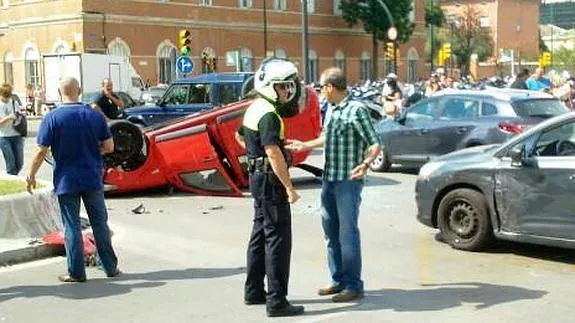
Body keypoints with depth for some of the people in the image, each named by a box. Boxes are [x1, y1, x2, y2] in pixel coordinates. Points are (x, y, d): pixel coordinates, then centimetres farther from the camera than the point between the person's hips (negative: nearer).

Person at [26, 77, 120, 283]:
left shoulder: (52, 118, -10)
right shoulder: (95, 116, -3)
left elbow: (41, 151, -10)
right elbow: (109, 147, 0)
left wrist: (31, 175, 3)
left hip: (66, 181, -2)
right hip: (93, 180, 2)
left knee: (72, 227, 6)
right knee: (100, 224, 12)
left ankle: (76, 273, 10)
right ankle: (111, 268, 18)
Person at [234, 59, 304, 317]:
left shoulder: (255, 108, 12)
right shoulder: (269, 114, -19)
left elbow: (239, 136, 28)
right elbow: (273, 153, -28)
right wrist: (289, 187, -27)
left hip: (258, 177, 10)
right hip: (270, 180, -10)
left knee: (260, 235, 18)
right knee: (278, 240, -6)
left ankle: (254, 291, 28)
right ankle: (276, 301, -3)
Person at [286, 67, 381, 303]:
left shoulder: (356, 110, -13)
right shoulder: (331, 110, 12)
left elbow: (375, 144, -17)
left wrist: (365, 164, -33)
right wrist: (305, 145, 32)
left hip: (348, 182, -8)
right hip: (329, 179, 8)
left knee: (348, 233, -4)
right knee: (331, 232, 13)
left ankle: (353, 286, 4)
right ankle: (339, 280, 23)